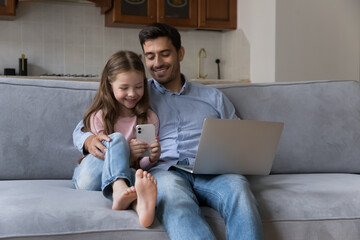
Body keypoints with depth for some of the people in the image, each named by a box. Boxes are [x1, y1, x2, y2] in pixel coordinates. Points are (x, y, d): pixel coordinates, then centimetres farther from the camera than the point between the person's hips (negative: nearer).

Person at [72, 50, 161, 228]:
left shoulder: (149, 119, 6)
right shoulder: (99, 116, 1)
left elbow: (140, 166, 7)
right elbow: (100, 155, -4)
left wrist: (153, 158, -18)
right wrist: (125, 153, -26)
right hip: (89, 176, -2)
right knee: (117, 138, -29)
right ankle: (121, 190, -58)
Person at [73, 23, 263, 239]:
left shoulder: (213, 97, 28)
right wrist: (89, 140, -6)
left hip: (210, 171, 2)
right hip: (164, 170, -2)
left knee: (237, 186, -36)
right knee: (171, 190, -41)